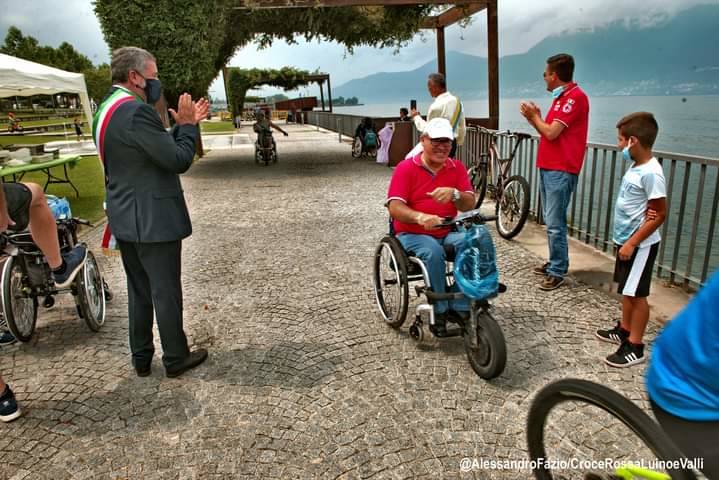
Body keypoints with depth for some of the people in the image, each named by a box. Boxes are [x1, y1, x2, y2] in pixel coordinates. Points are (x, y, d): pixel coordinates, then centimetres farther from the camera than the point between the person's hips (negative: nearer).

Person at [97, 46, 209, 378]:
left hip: (124, 220, 9)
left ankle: (141, 359, 28)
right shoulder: (136, 111, -20)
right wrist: (187, 124, -5)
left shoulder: (106, 109, 12)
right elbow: (179, 160, -18)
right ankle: (175, 358, 19)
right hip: (153, 220, -9)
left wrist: (184, 124, 8)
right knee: (166, 291, 4)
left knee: (139, 291, 17)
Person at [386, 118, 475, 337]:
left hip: (448, 233, 4)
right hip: (413, 233, -3)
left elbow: (470, 204, -1)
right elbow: (394, 208, -16)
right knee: (433, 251, -35)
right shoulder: (406, 167, -6)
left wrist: (454, 194, -24)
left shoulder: (457, 167, 6)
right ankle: (440, 311, -15)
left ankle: (460, 308, -15)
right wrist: (420, 217, -36)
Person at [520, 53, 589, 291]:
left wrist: (534, 116, -2)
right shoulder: (562, 97, 20)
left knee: (555, 223, -9)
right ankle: (555, 263, 24)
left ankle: (558, 272, -2)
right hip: (548, 167, 10)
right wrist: (534, 117, 5)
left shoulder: (575, 97, -12)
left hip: (560, 170, -10)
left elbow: (551, 133, -17)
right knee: (551, 221, 14)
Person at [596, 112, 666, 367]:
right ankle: (624, 330, 36)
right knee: (627, 291, 20)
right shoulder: (636, 166, 5)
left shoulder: (651, 173, -22)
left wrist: (632, 242, -21)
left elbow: (660, 214, -21)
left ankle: (635, 347, 11)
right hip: (626, 239, 9)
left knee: (637, 294, 0)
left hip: (640, 244, -9)